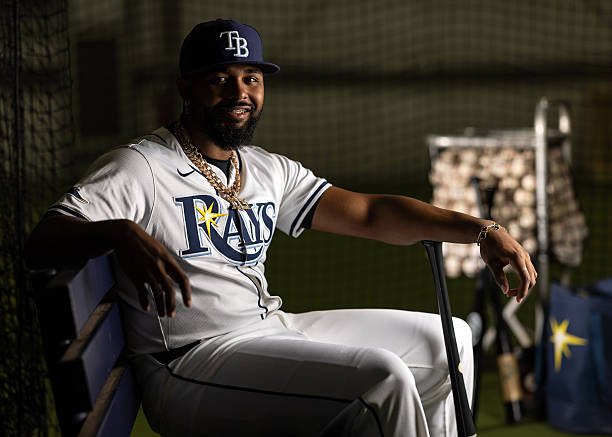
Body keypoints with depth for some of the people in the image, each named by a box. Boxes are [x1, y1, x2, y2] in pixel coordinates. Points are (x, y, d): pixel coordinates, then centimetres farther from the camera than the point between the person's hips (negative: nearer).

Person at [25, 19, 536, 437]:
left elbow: (369, 213, 10)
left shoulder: (271, 171, 16)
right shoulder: (140, 167, -6)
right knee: (383, 378, -27)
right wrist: (118, 233, -39)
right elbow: (40, 243, -17)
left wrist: (480, 229, -2)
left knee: (448, 338, 16)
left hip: (274, 330, 9)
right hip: (188, 366, -9)